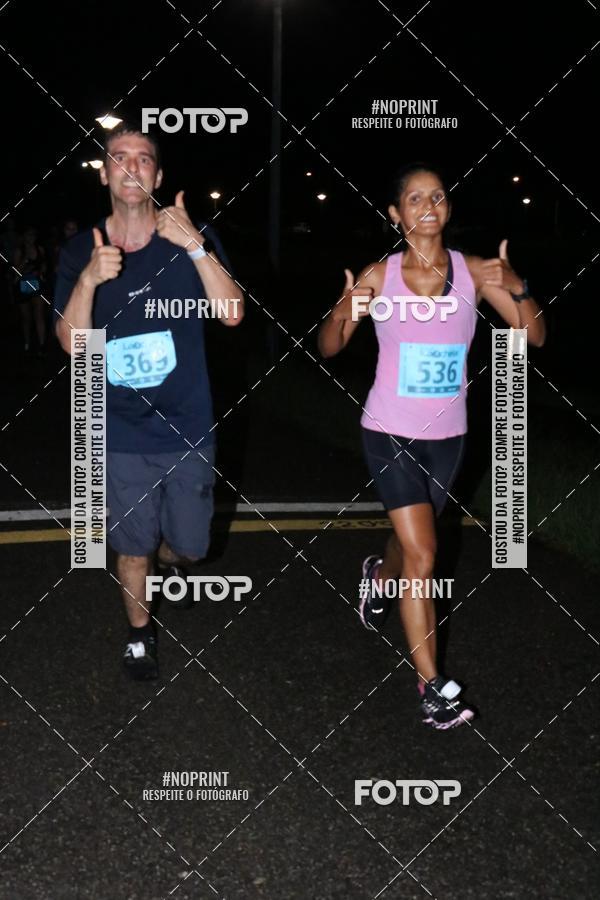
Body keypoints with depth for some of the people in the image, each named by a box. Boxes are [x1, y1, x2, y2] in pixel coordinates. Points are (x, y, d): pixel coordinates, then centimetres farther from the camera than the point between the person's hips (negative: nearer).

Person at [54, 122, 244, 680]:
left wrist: (196, 247, -32)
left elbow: (232, 314, -18)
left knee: (190, 546, 13)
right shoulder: (81, 251, -3)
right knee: (132, 548, 11)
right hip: (122, 434, 0)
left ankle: (168, 558, 49)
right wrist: (89, 280, -28)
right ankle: (139, 633, 37)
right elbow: (70, 341, -10)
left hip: (187, 429, 0)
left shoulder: (191, 238, -7)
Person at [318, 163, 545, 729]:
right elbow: (328, 349, -2)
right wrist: (345, 312, -23)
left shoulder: (474, 272, -6)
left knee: (410, 543, 22)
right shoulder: (378, 276, -8)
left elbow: (534, 337, -8)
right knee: (422, 554, -10)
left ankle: (378, 577, 58)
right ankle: (432, 687, 2)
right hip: (390, 433, -3)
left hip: (447, 436, 3)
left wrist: (517, 289, -27)